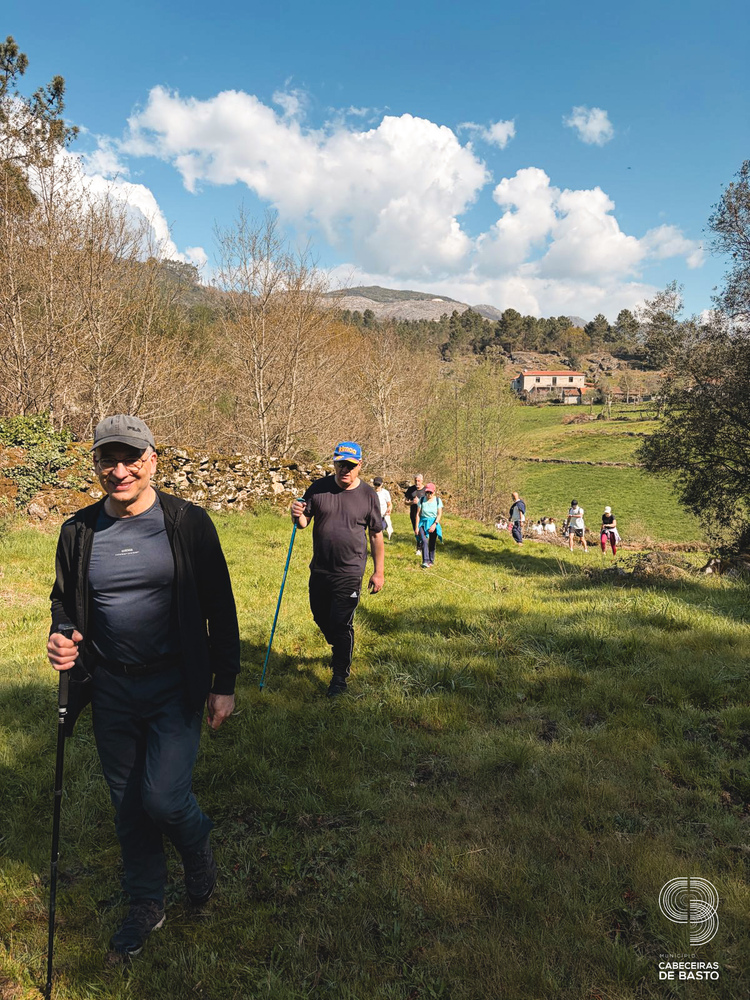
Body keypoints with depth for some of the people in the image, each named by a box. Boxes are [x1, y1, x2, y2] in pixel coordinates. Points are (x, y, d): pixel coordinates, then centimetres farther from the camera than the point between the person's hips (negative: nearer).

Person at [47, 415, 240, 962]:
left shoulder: (188, 523, -9)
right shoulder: (79, 531, 0)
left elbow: (220, 608, -4)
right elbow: (64, 600, 13)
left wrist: (224, 683, -4)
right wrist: (60, 635, -10)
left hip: (175, 685, -3)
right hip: (110, 690, 4)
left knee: (164, 798, -10)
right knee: (128, 806, 15)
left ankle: (198, 846, 27)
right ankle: (147, 904, 39)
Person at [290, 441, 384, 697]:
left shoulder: (368, 495, -4)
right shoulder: (318, 488, 0)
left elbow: (376, 536, 1)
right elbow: (305, 522, 6)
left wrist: (378, 572, 0)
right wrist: (298, 516, -19)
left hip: (349, 573, -4)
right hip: (319, 569, 4)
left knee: (341, 623, -4)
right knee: (321, 617, 18)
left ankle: (340, 677, 13)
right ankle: (341, 650, 46)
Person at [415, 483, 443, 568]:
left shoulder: (438, 500, 0)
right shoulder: (422, 500, -1)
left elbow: (439, 514, -3)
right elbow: (418, 514, 1)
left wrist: (434, 524, -16)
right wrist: (417, 527, -3)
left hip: (433, 523, 1)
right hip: (423, 523, -1)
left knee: (432, 543, 5)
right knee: (424, 541, -19)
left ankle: (431, 560, 22)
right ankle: (425, 561, -22)